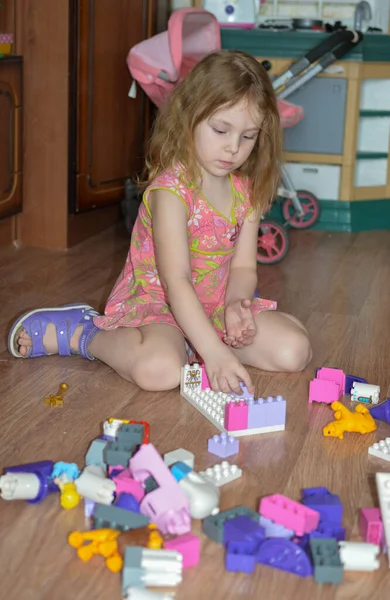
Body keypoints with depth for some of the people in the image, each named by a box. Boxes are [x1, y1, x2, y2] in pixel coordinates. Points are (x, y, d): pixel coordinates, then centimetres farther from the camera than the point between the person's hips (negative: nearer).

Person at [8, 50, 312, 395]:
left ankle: (192, 348, -1)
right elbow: (176, 281, -31)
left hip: (218, 306, 6)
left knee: (294, 350, -11)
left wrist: (235, 303, -22)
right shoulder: (171, 190, -22)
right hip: (157, 303, -6)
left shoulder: (247, 192, 0)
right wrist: (214, 353, -40)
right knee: (158, 369, -37)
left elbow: (243, 266, 2)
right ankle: (83, 334, -6)